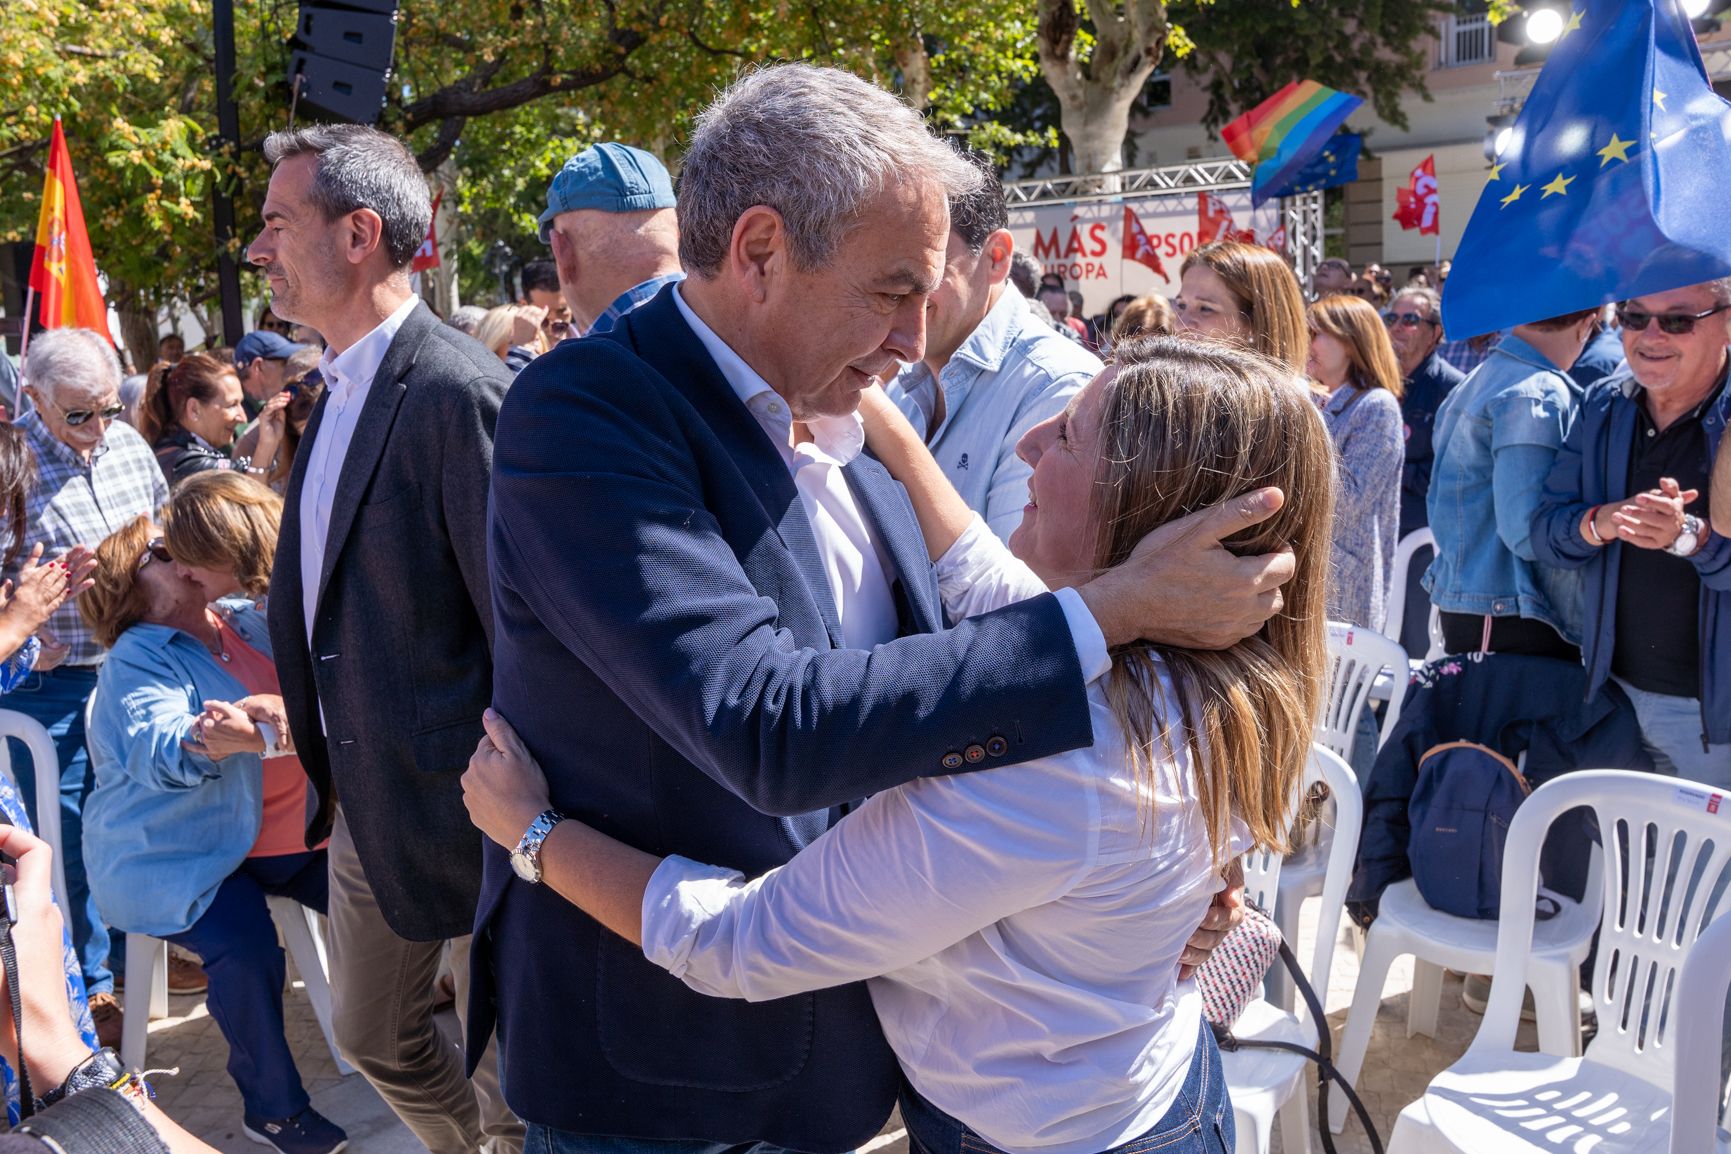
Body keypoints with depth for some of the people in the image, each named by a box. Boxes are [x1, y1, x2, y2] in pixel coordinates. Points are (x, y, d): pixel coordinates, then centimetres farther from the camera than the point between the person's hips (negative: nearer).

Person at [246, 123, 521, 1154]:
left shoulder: (458, 392, -21)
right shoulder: (341, 391, 9)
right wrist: (329, 771, 17)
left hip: (457, 807, -9)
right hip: (362, 805, 9)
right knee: (374, 1038, 25)